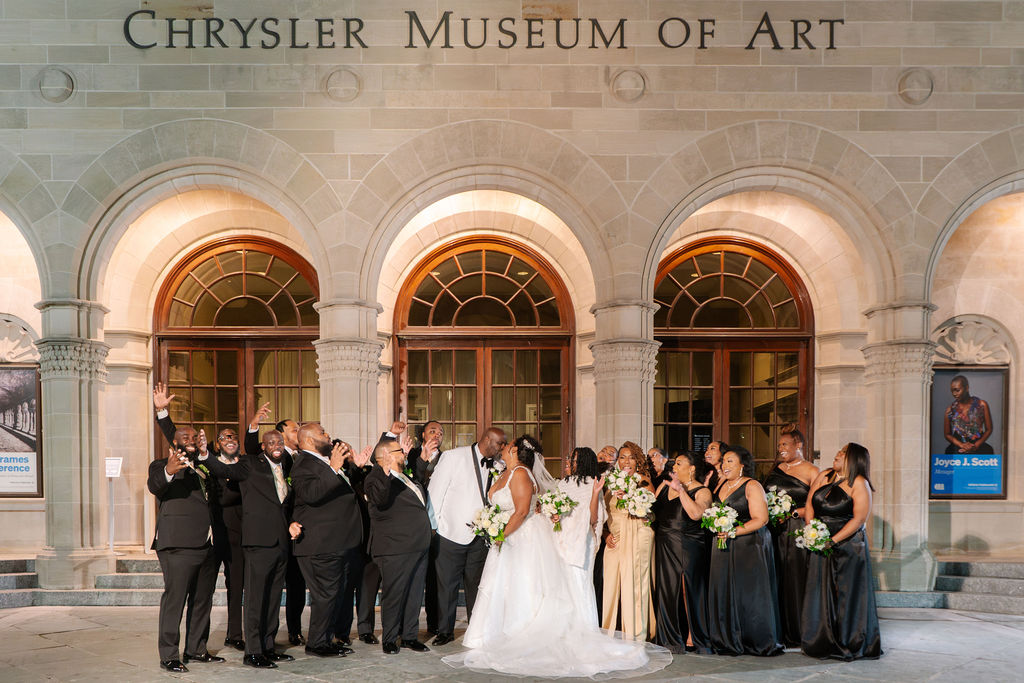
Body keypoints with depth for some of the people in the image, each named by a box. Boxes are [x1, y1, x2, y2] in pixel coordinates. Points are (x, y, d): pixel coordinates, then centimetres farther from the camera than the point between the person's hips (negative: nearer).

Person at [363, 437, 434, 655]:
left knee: (414, 594, 13)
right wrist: (386, 473, -43)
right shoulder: (376, 478, -12)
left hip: (418, 547, 9)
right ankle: (389, 639, 13)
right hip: (395, 549, -9)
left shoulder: (405, 477, 19)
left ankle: (409, 636, 24)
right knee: (394, 594, 0)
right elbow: (379, 498, -33)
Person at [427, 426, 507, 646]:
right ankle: (445, 630, 17)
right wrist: (432, 524, -4)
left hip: (479, 535, 4)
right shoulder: (454, 457, -5)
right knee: (447, 584, 3)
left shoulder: (494, 466, 7)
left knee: (476, 584, 9)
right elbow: (436, 490, -3)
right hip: (451, 532, -4)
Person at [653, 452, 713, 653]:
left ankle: (692, 639, 8)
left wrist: (681, 490, -19)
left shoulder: (702, 491, -2)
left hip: (688, 549, -5)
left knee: (689, 590, -3)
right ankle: (672, 640, 17)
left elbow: (696, 514, -21)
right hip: (664, 547, 5)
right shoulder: (664, 487, 15)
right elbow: (652, 512, 16)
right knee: (667, 591, 7)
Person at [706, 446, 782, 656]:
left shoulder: (752, 486, -7)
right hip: (723, 548, 7)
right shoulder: (721, 485, 14)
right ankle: (729, 641, 13)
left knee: (748, 593, -3)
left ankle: (759, 642, 8)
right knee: (723, 592, 5)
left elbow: (761, 519, -14)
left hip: (749, 546, -6)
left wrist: (735, 531, -20)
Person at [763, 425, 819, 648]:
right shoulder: (776, 468, 15)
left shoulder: (811, 471, -1)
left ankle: (796, 634, 6)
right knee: (775, 579, 3)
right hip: (774, 531, 5)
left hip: (797, 531, -5)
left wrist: (793, 513, -15)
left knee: (795, 581, -4)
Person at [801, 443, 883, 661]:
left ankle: (849, 645, 9)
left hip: (848, 546, -6)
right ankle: (824, 644, 16)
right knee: (821, 593, 7)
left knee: (847, 594, -1)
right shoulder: (823, 477, 10)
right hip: (821, 545, 6)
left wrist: (833, 541, -17)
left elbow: (859, 519, -15)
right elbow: (810, 506, 11)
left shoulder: (859, 483, -8)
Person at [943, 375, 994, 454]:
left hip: (978, 449, 0)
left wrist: (975, 446, -5)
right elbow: (947, 434, 11)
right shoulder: (950, 410, 8)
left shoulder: (982, 405, 6)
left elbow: (989, 429, 7)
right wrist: (961, 445, -6)